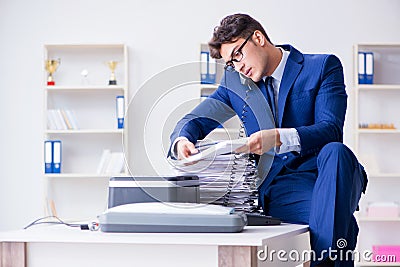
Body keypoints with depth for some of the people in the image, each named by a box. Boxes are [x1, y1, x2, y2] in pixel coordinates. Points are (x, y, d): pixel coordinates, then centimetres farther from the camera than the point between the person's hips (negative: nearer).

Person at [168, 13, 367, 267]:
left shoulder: (325, 66, 2)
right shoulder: (235, 80, 16)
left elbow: (330, 129, -11)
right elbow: (196, 120, 16)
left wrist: (278, 138, -30)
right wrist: (182, 141, -10)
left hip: (327, 176, -2)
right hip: (277, 186, 2)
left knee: (335, 152, -37)